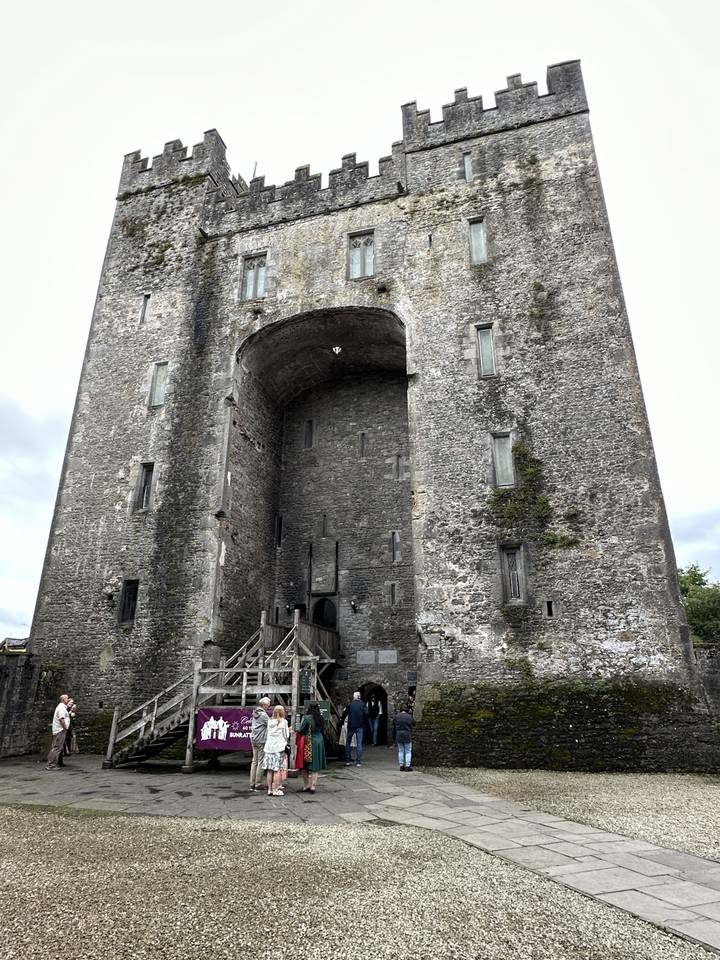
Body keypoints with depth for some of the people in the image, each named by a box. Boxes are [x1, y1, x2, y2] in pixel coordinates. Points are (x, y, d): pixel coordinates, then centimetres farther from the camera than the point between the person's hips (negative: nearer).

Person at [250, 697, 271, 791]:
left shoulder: (254, 713, 12)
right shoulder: (263, 715, -14)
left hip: (254, 740, 9)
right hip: (262, 741, -8)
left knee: (254, 761, 11)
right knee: (261, 762, -3)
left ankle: (252, 784, 13)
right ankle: (258, 784, -1)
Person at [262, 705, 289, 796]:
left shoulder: (269, 721, 10)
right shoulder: (283, 721, -4)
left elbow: (268, 735, 15)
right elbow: (286, 736, -1)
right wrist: (289, 730, 19)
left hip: (269, 747, 5)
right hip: (279, 748, -5)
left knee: (270, 770, 9)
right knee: (277, 770, -1)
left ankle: (269, 790, 14)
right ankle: (275, 790, -2)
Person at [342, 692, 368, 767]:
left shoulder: (350, 704, -4)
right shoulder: (362, 704, -3)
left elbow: (344, 714, -5)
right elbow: (366, 714, -11)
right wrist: (363, 722, 3)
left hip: (351, 726, 0)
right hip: (359, 726, 0)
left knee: (348, 743, 12)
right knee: (359, 743, 4)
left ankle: (347, 760, 13)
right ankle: (358, 761, 1)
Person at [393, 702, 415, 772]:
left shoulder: (396, 716, 1)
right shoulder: (409, 716, -5)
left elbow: (394, 727, 4)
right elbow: (413, 724, 9)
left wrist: (394, 737, 11)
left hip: (399, 736, 2)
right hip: (407, 736, -2)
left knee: (400, 751, 11)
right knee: (408, 751, 6)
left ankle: (401, 766, 13)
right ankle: (407, 766, 1)